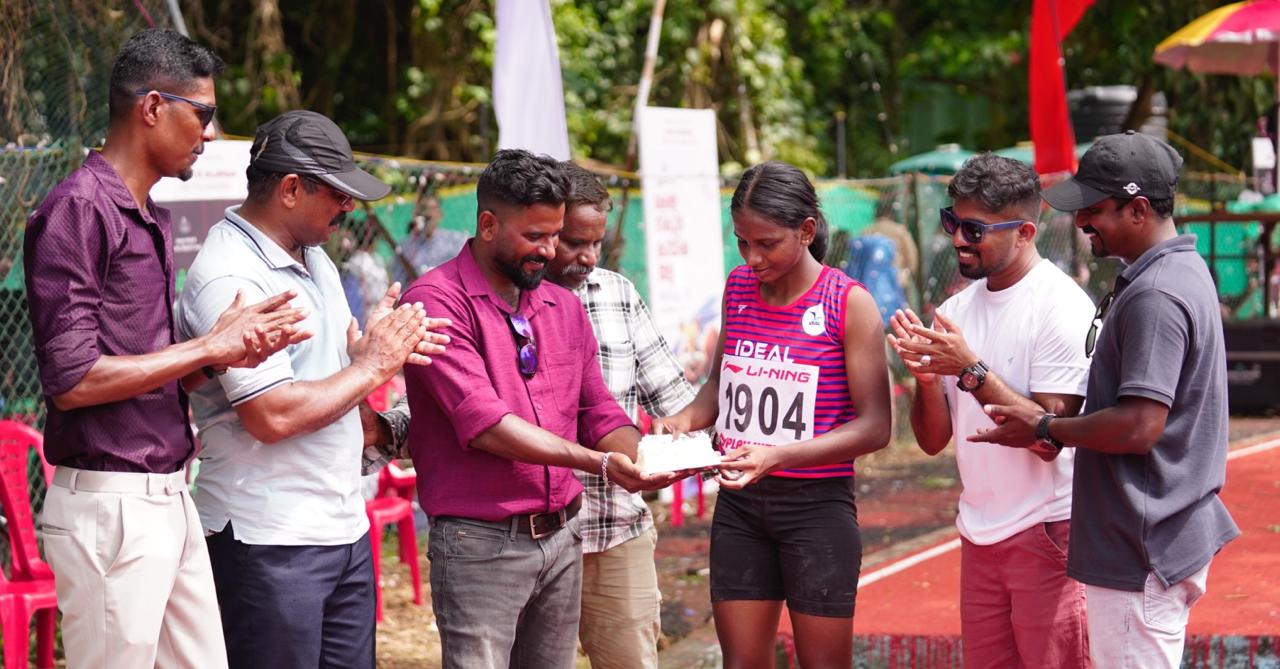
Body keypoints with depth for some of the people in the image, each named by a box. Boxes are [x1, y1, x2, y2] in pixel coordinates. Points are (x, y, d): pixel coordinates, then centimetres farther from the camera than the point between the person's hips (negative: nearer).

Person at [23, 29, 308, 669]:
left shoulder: (154, 218, 16)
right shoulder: (78, 210, -12)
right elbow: (72, 379, -18)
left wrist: (234, 348, 2)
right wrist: (207, 346, -12)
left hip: (172, 496, 9)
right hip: (110, 508, -9)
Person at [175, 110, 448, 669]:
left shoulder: (314, 258, 14)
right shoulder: (229, 277, -16)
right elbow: (273, 415, -24)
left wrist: (377, 344, 2)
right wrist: (374, 365, -12)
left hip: (345, 528, 9)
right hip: (270, 544, -9)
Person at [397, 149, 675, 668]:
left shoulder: (565, 308, 12)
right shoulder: (438, 302, -10)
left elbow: (598, 414, 15)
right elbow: (484, 424, -19)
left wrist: (641, 458, -8)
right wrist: (599, 464, -24)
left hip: (562, 539, 6)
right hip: (481, 543, -6)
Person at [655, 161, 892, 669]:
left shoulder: (848, 304, -10)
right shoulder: (738, 288, 6)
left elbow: (874, 426, -12)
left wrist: (778, 457, -24)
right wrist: (686, 419, -4)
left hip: (816, 506, -4)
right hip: (739, 503, 5)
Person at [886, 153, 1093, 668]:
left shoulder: (1062, 307, -13)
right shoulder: (957, 309, 9)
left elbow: (1049, 438, -19)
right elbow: (933, 440, 9)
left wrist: (970, 369, -22)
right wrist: (926, 376, -10)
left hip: (1046, 530, -7)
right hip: (979, 531, 7)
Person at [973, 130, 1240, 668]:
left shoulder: (1154, 296, -21)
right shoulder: (1184, 268, 13)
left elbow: (1139, 427, -26)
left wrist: (1045, 428, -13)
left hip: (1143, 552, -11)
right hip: (1174, 533, 11)